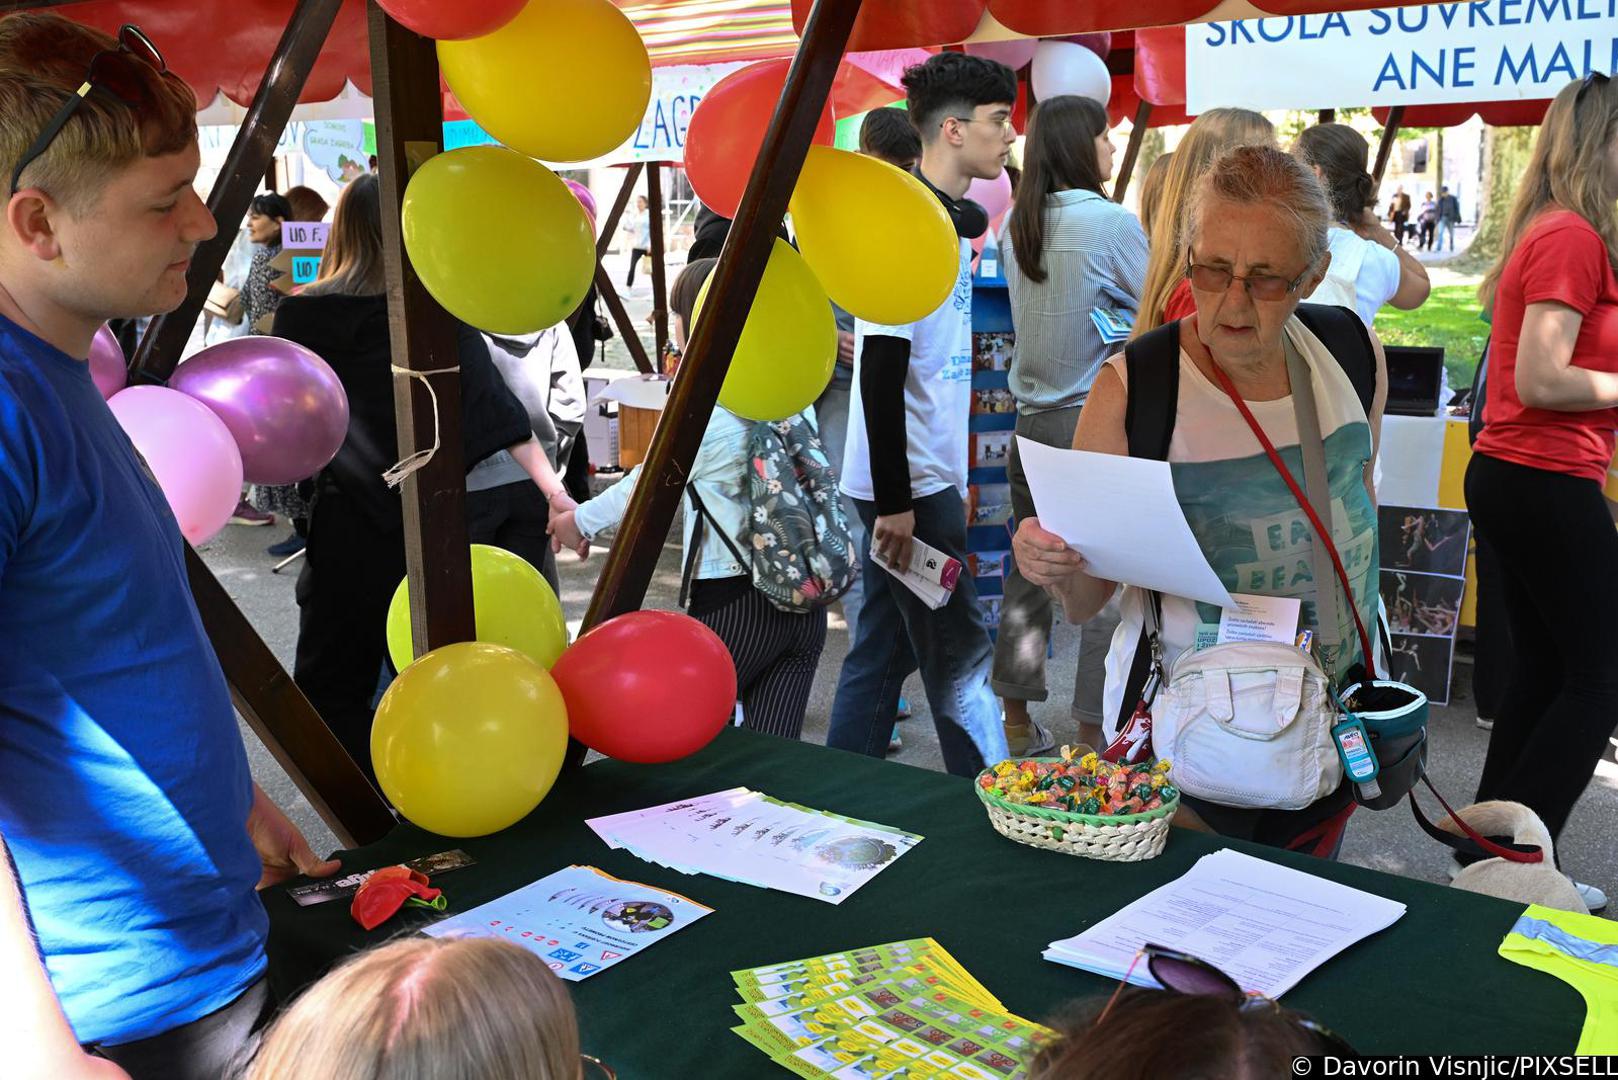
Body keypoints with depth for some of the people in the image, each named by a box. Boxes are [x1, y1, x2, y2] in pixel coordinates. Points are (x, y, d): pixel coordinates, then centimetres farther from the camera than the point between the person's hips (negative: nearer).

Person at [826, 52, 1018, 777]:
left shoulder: (959, 220, 13)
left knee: (883, 649, 13)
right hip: (908, 480, -9)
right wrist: (895, 499, -22)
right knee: (962, 658, -2)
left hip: (933, 474, 9)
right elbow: (881, 369, -21)